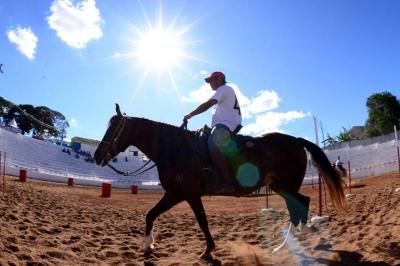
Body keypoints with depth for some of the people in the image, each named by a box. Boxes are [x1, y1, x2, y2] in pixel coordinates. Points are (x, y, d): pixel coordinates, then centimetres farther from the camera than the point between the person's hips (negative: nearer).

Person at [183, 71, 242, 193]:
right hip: (225, 125, 12)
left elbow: (208, 104, -14)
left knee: (213, 145, -32)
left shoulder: (224, 89, -2)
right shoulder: (224, 91, 31)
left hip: (226, 125, -12)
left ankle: (228, 183, -39)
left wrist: (190, 115, -12)